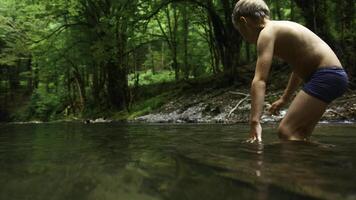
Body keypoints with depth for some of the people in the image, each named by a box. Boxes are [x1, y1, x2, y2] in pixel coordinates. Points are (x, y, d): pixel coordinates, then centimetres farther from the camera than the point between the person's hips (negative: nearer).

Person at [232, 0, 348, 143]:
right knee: (299, 134, 16)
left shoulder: (267, 33, -11)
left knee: (286, 131, -13)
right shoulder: (282, 27, 18)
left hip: (326, 76, -10)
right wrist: (284, 99, 37)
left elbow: (259, 80, -24)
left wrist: (255, 122, -31)